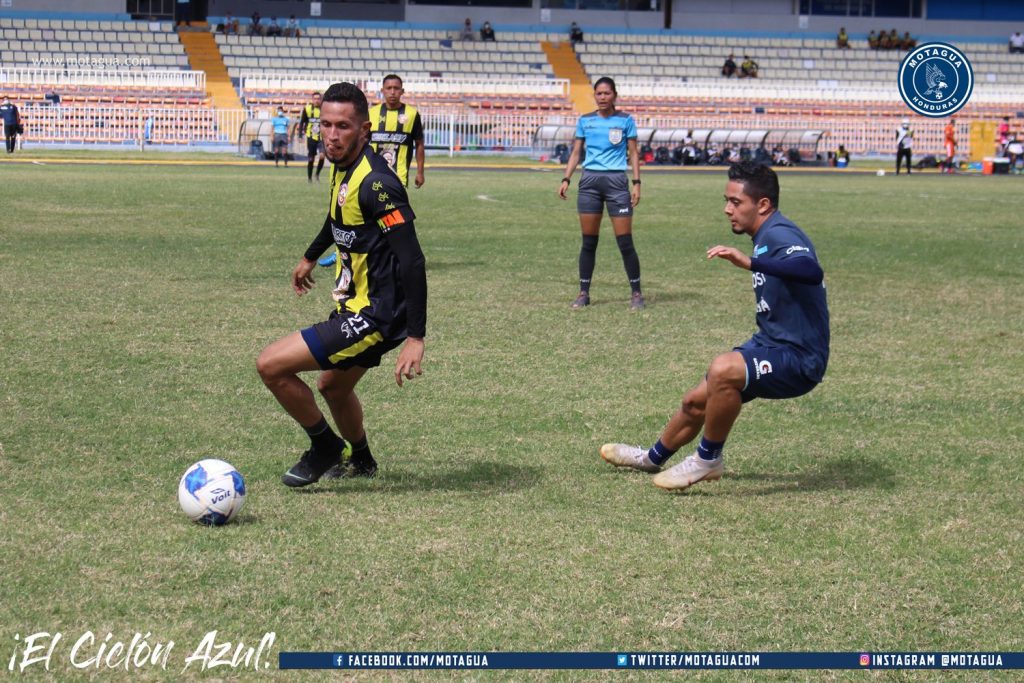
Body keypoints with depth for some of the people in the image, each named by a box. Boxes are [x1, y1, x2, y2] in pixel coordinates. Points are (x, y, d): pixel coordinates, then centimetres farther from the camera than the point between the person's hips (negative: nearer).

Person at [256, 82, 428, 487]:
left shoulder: (374, 183, -25)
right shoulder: (342, 167, 4)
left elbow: (412, 260, -29)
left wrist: (415, 337, -32)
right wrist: (311, 257, 41)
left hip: (374, 316, -10)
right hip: (356, 305, 10)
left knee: (271, 365, -11)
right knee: (333, 386, 30)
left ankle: (325, 448, 11)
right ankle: (360, 461, 56)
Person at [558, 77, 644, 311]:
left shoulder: (625, 120, 4)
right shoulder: (585, 121, 10)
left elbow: (633, 153, 4)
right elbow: (576, 152, 13)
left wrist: (636, 183, -4)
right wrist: (566, 179, 2)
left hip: (616, 181, -2)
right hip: (589, 180, 2)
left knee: (625, 241, -5)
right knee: (589, 241, 4)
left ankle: (636, 293, 4)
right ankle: (584, 293, 12)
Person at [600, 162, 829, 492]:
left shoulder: (778, 235, -21)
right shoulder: (767, 236, 10)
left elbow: (812, 271, -43)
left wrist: (750, 262, -47)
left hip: (798, 358, -10)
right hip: (770, 344, 10)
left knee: (723, 370, -35)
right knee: (696, 400, 18)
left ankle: (708, 460, -13)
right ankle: (653, 458, 46)